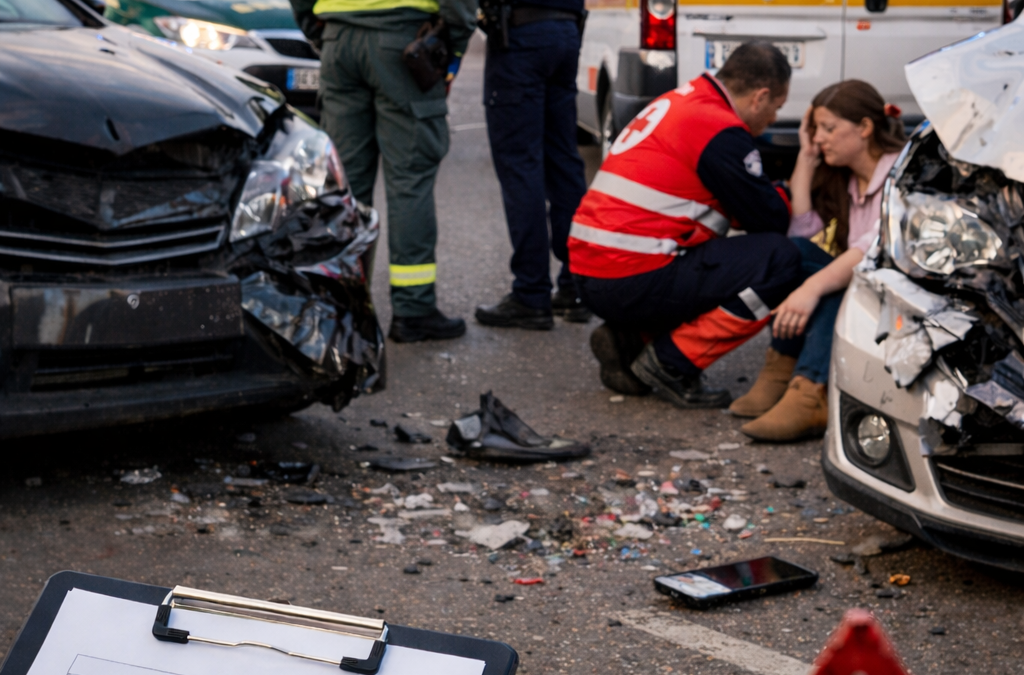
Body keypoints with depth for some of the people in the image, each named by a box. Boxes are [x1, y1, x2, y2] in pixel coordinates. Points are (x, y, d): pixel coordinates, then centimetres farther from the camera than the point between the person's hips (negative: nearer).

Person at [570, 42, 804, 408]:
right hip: (631, 284, -10)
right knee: (781, 260, -11)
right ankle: (672, 362, -5)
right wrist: (784, 196, 14)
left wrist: (769, 197, 18)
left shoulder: (678, 103, 18)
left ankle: (630, 339, 12)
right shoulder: (720, 131, -11)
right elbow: (772, 221, -6)